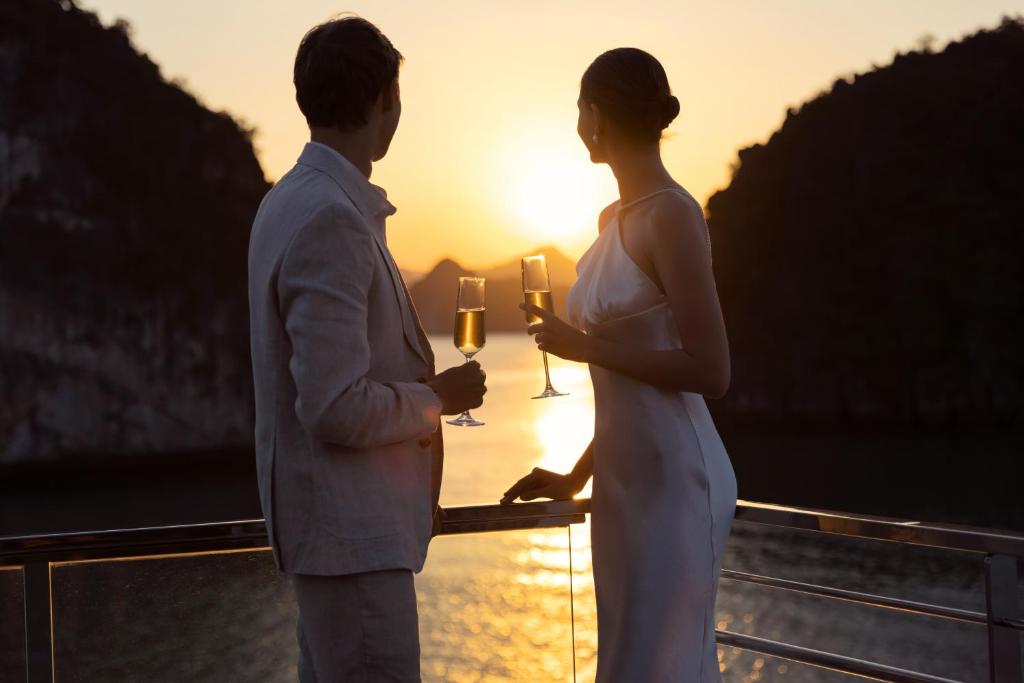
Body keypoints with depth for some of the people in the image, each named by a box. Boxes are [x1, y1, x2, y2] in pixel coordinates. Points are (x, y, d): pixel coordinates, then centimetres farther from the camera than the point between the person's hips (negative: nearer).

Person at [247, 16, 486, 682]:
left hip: (342, 519, 10)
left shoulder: (295, 199, 11)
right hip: (349, 527, -10)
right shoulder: (332, 220, -20)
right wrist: (437, 398, -9)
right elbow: (336, 407, -24)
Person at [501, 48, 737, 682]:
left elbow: (710, 372, -18)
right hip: (624, 480, 9)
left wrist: (585, 345, -14)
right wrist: (576, 477, 20)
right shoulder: (617, 219, 11)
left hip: (674, 481, -9)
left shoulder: (672, 215, -14)